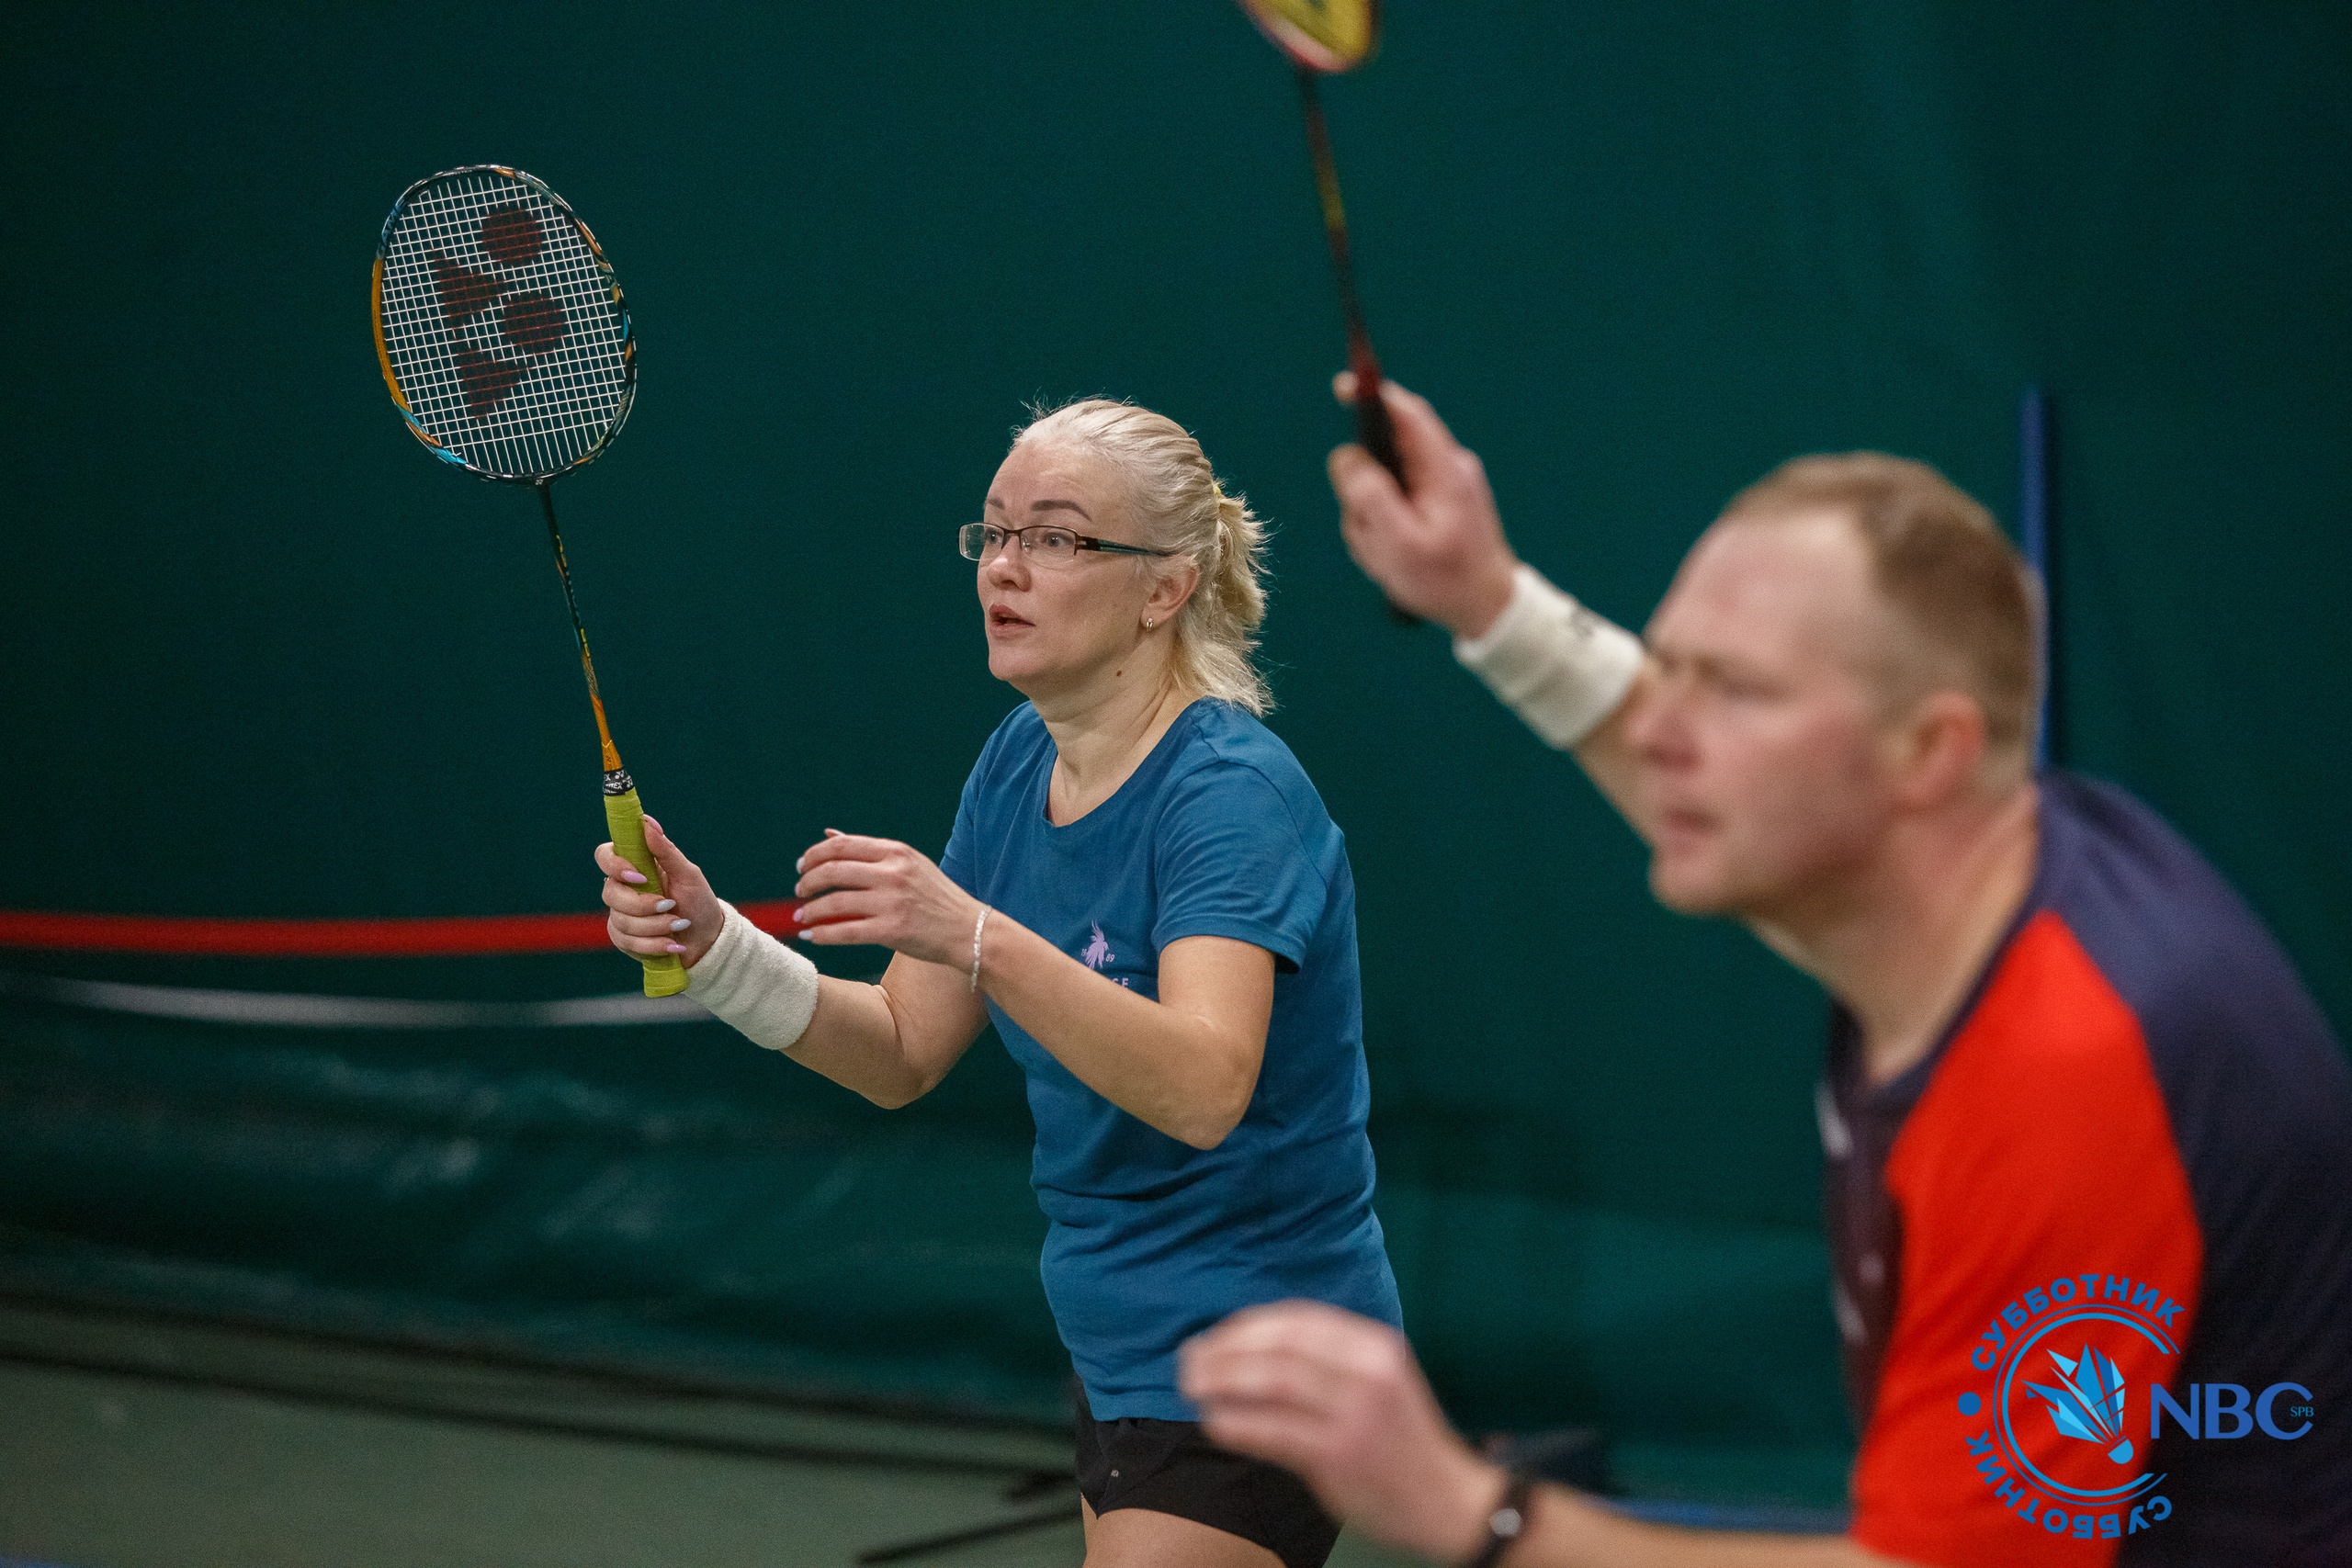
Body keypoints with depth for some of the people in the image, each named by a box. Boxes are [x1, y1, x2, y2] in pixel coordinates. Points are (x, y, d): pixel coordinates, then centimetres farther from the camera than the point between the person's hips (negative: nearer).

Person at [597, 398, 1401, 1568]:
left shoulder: (1234, 793, -21)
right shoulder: (1017, 765, 5)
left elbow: (1205, 1089, -37)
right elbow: (903, 1051, 7)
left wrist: (974, 937, -47)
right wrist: (719, 953, -9)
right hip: (1118, 1352, 9)